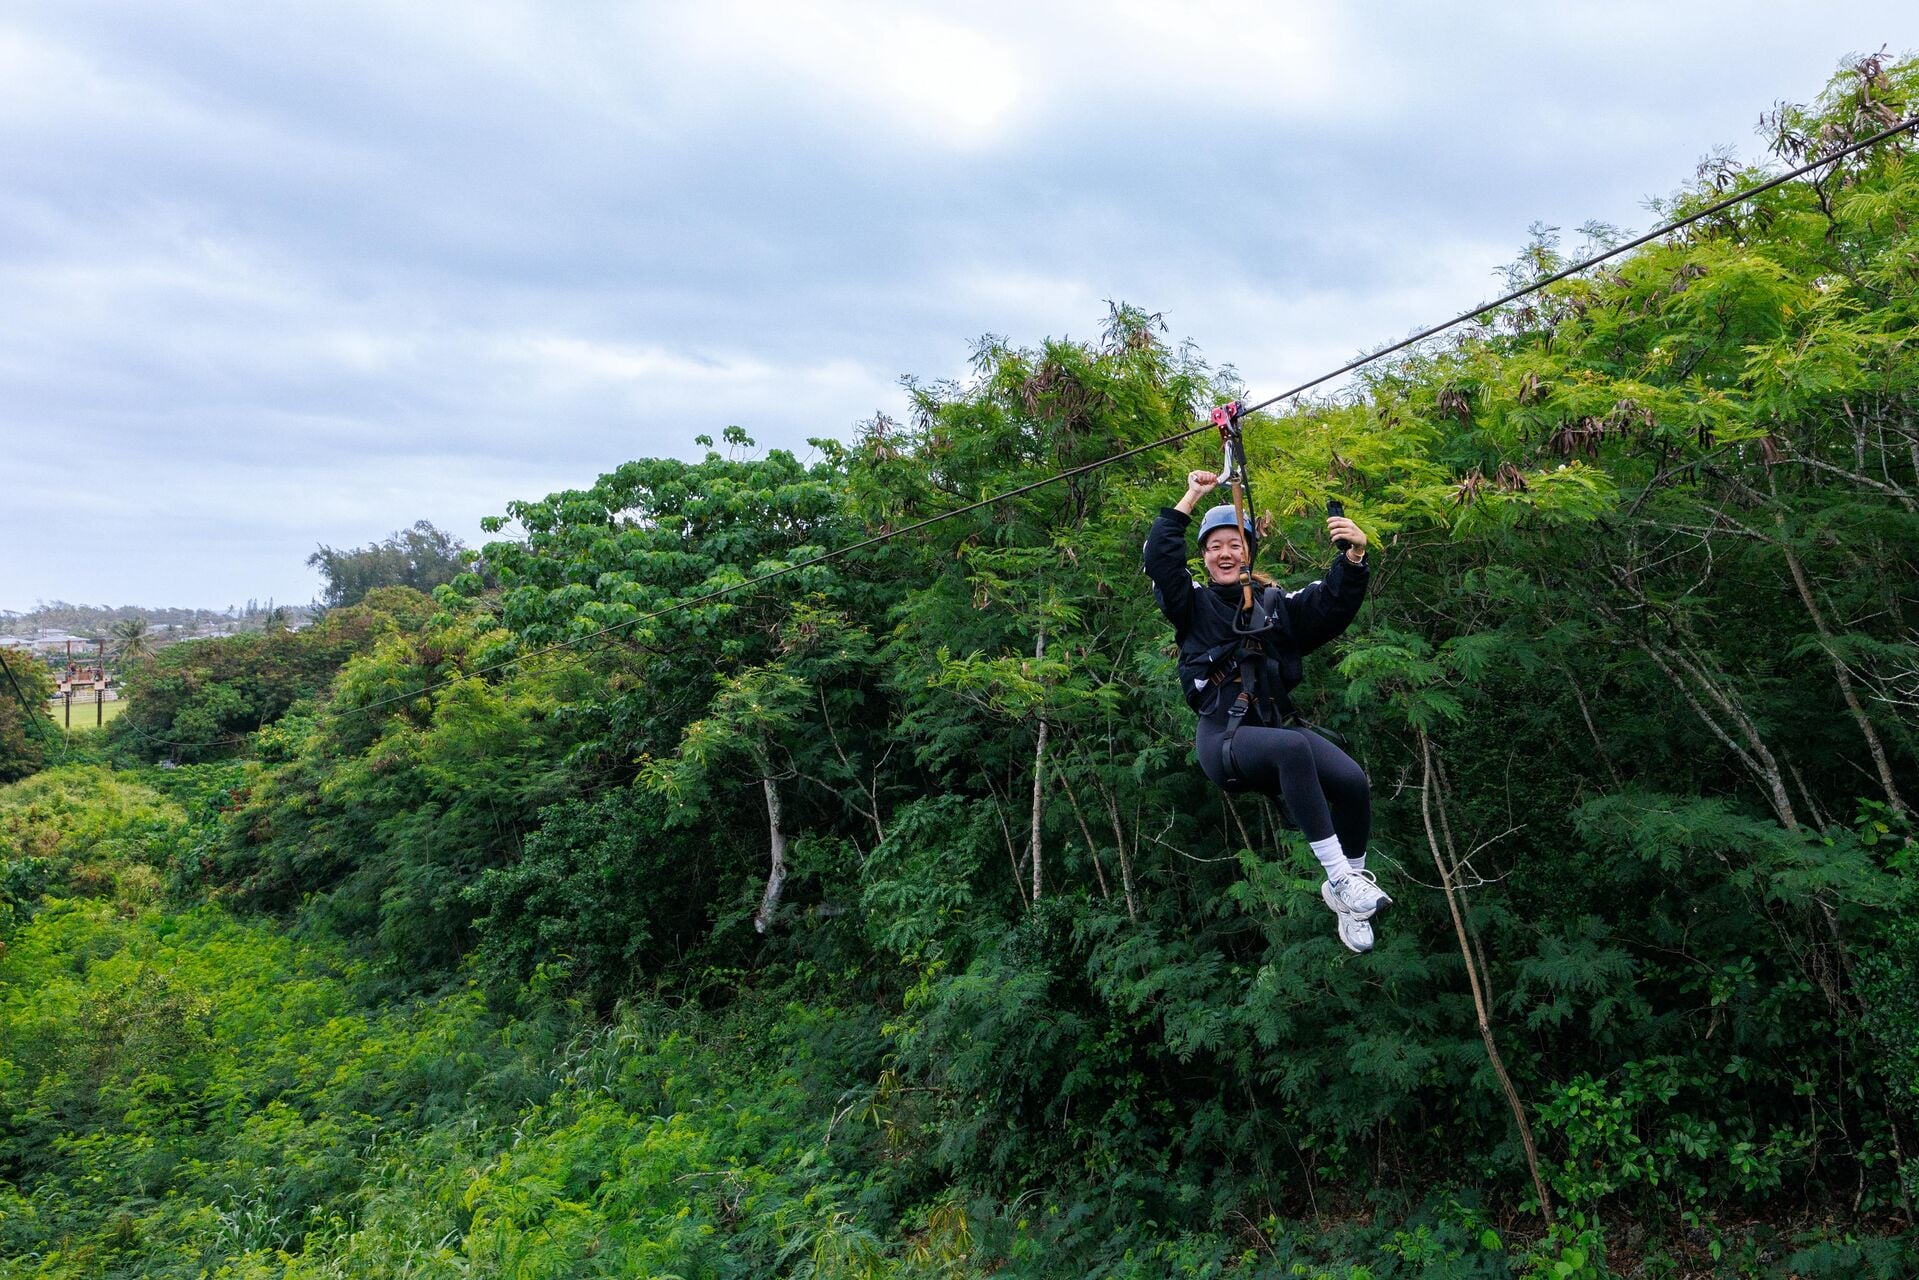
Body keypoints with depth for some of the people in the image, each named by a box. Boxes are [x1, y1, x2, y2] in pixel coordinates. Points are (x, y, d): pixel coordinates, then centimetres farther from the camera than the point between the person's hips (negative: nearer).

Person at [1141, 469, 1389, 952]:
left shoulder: (1277, 603, 17)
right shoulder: (1193, 605, 12)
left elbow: (1332, 606, 2)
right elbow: (1159, 557, -3)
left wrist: (1353, 558, -16)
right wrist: (1191, 499, -2)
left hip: (1279, 726, 4)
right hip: (1222, 739, -3)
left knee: (1353, 780, -23)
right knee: (1293, 747, -36)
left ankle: (1350, 882, 2)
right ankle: (1338, 877, -29)